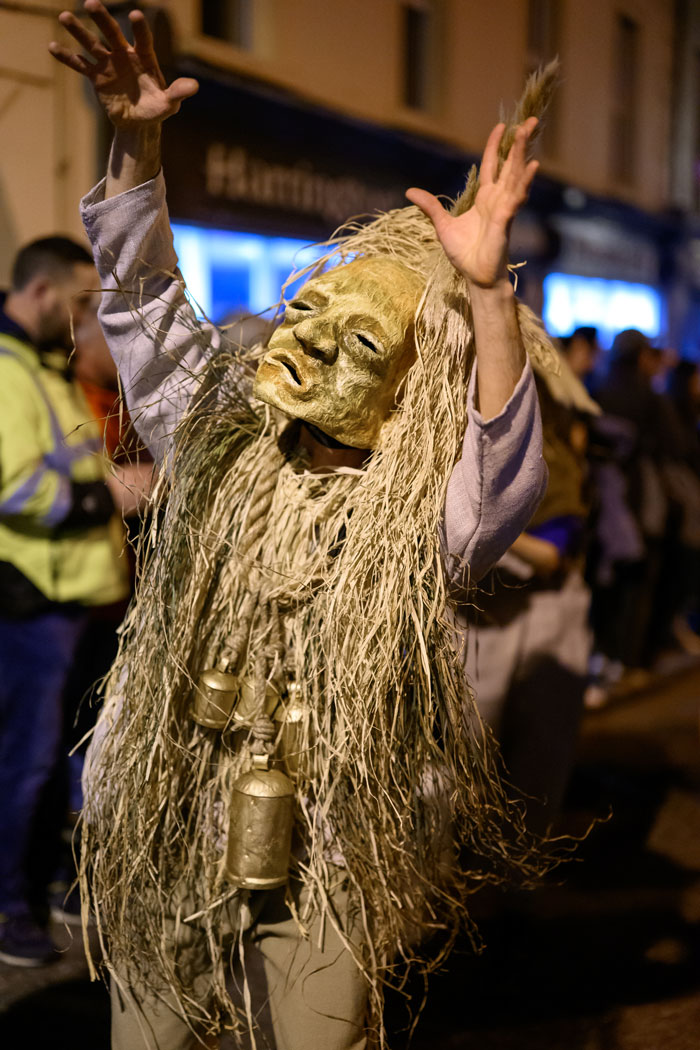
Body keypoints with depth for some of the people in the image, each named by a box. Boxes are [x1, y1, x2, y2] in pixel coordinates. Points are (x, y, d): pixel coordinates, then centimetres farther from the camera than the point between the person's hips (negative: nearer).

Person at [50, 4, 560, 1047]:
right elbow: (146, 300, -3)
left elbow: (507, 477, -33)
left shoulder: (417, 519, -11)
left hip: (329, 850, -3)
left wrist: (486, 293, -45)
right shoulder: (220, 443, 0)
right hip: (165, 829, 3)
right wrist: (136, 144, -18)